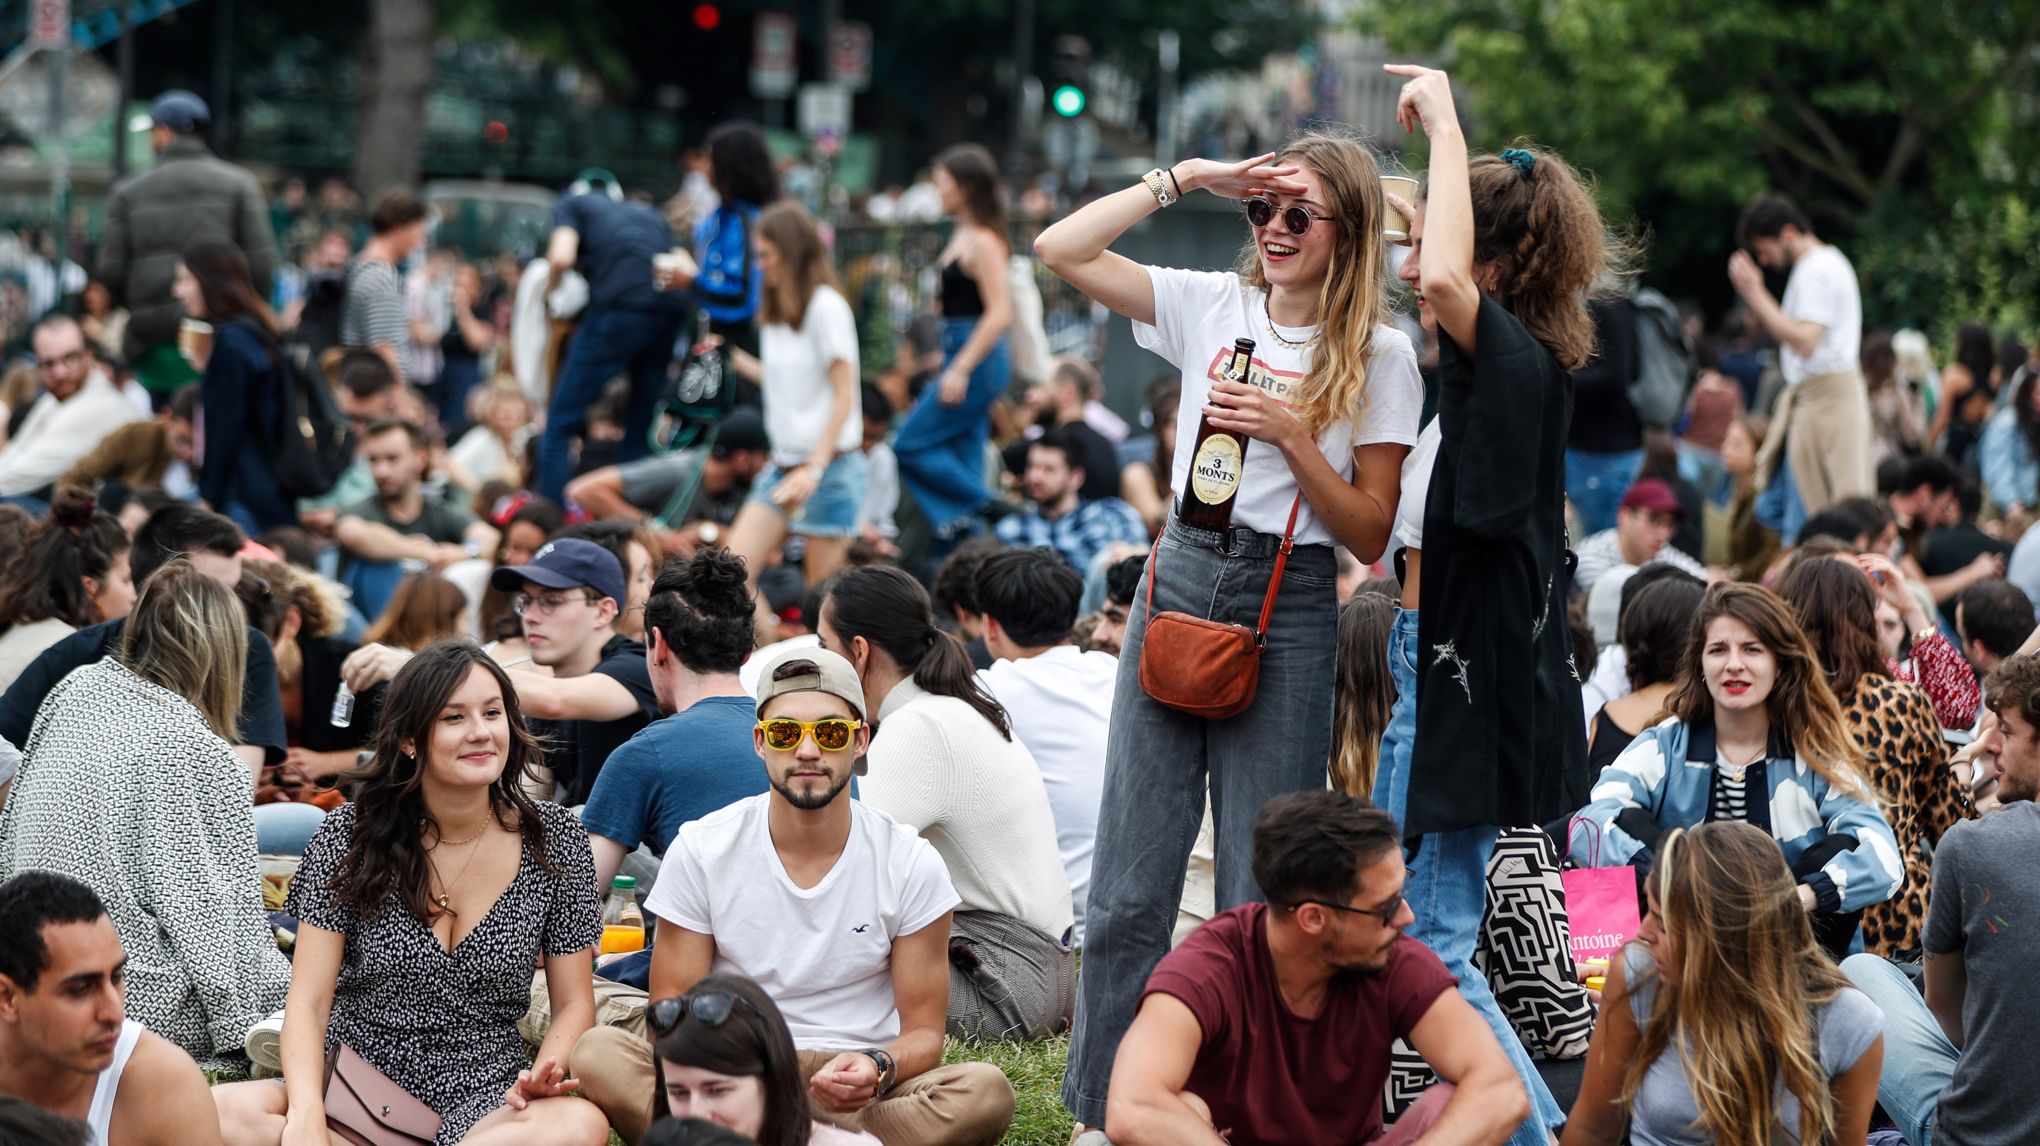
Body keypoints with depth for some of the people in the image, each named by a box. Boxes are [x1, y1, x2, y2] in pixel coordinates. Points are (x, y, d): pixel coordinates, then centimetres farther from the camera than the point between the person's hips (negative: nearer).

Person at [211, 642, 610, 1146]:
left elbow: (574, 1003, 8)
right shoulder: (352, 833, -1)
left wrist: (544, 1074, -15)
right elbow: (308, 1001, -5)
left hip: (482, 1097, 0)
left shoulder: (554, 838, 3)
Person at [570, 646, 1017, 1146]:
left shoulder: (912, 864, 0)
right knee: (598, 1053, -28)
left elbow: (924, 1031, 3)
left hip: (862, 1099, 0)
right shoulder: (699, 851, 1)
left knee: (987, 1091, -31)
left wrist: (879, 1069, -22)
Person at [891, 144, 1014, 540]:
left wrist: (960, 370, -22)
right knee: (962, 457, 10)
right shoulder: (964, 233, 13)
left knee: (911, 446, -7)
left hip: (978, 358, -10)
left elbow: (999, 314, -21)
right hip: (960, 355, 10)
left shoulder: (983, 242, -16)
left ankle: (983, 505, -2)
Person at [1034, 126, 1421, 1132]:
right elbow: (1060, 249, -1)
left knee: (1260, 899, 1)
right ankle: (1099, 1109, 14)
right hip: (1179, 583, 3)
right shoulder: (1212, 306, 6)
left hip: (1290, 607, -3)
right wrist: (1183, 178, -2)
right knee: (1128, 887, 4)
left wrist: (1292, 436, -14)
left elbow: (1371, 534, -2)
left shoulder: (1378, 357, 0)